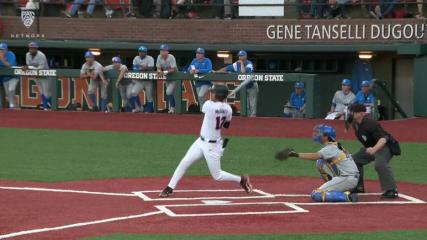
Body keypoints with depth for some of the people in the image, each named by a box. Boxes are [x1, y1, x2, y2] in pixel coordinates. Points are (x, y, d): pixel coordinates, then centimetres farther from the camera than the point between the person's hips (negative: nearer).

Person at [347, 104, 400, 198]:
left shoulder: (370, 124, -30)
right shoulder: (355, 124, -2)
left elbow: (383, 139, -40)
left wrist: (374, 149, -56)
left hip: (384, 146, -10)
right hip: (369, 147, 10)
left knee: (380, 164, -36)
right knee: (355, 159, 13)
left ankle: (391, 190, -32)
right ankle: (358, 187, 26)